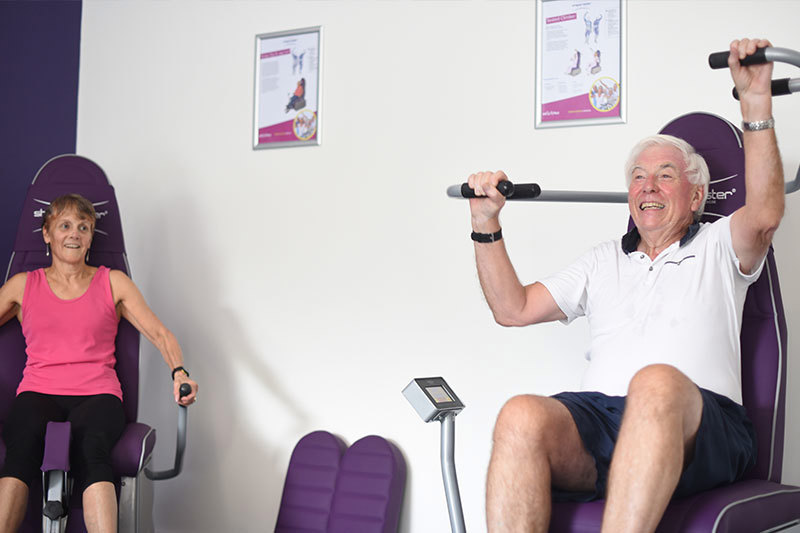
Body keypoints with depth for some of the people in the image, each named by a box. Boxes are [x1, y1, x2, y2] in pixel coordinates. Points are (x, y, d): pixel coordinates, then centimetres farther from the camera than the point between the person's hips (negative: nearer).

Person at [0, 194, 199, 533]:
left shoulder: (113, 283, 18)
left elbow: (160, 333, 12)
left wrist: (179, 372, -7)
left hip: (97, 394, -1)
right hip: (38, 393, 1)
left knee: (91, 449, -36)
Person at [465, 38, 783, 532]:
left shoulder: (717, 248, 22)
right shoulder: (604, 261, 33)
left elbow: (765, 214, -2)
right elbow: (513, 308, 28)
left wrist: (756, 102, -8)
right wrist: (486, 225, 18)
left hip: (700, 428, -3)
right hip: (599, 414, 3)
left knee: (656, 382, -41)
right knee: (522, 416, -33)